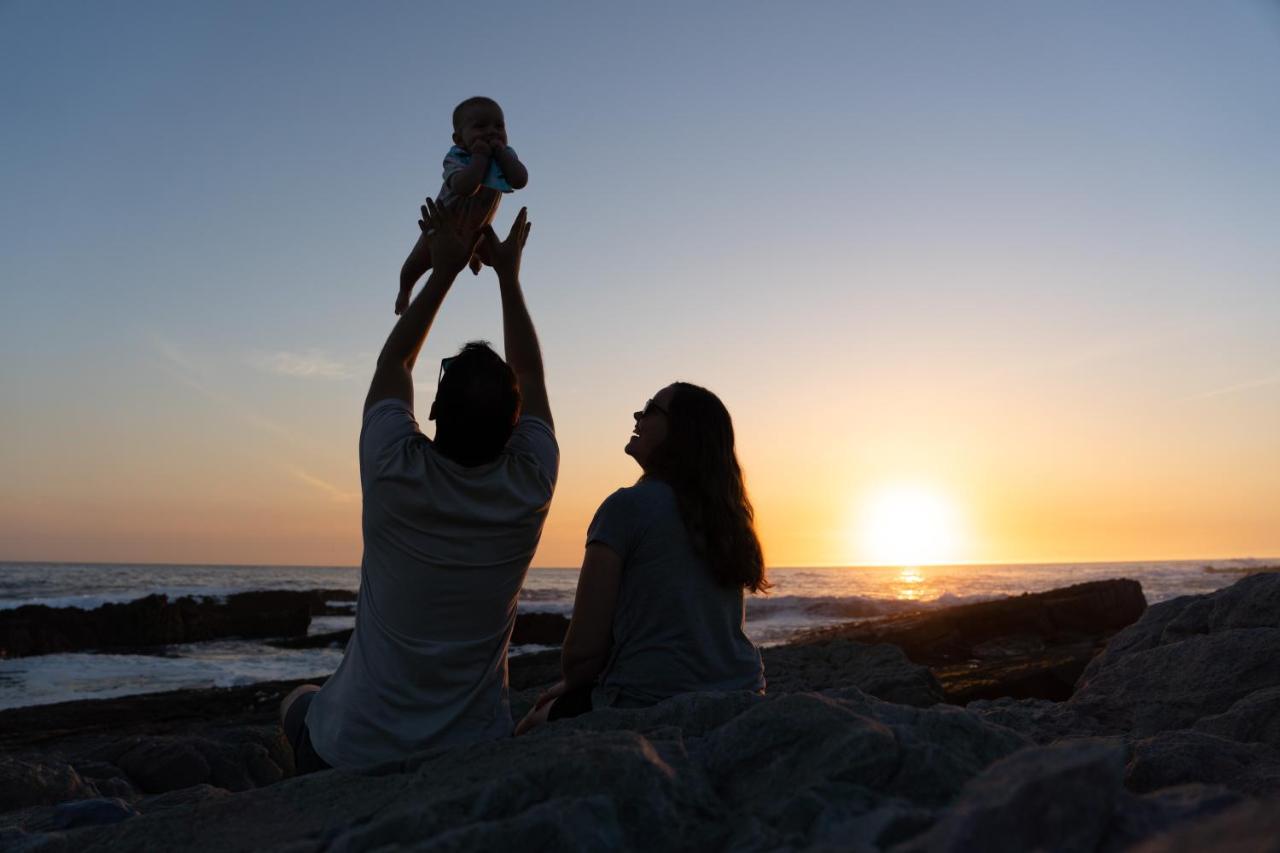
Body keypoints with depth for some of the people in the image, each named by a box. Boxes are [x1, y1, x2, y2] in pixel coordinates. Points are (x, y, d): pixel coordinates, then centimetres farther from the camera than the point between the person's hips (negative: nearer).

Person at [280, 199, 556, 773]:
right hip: (475, 751, 2)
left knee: (301, 705, 32)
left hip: (354, 754, -1)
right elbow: (530, 375, 1)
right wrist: (507, 275, 8)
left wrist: (444, 271, 5)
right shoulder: (529, 489, -17)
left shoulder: (396, 477, -22)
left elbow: (392, 365, -1)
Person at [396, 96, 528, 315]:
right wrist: (479, 156, -49)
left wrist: (501, 152, -42)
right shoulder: (456, 158, -35)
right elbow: (465, 187, -58)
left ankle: (473, 255, 58)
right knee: (415, 266, -3)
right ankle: (404, 291, 36)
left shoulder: (505, 155, -20)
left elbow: (520, 180, -41)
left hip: (478, 227, 4)